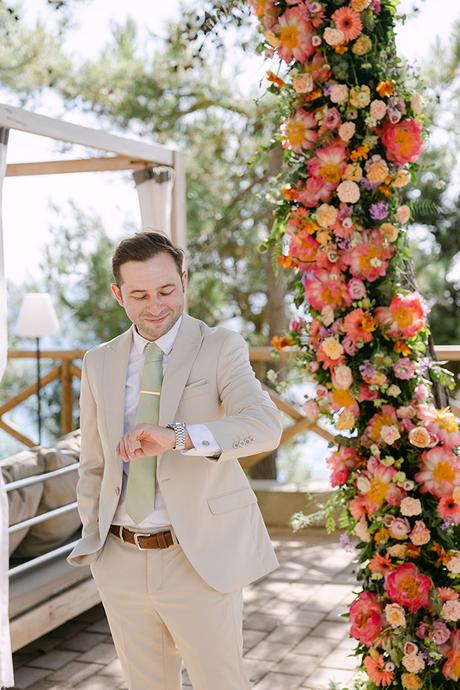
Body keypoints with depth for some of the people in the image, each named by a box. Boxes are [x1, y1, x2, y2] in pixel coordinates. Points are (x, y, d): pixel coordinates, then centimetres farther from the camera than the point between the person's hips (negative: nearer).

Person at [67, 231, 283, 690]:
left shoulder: (220, 348, -7)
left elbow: (266, 426, -24)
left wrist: (178, 437, -38)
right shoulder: (99, 363, 7)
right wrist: (93, 539, 9)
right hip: (121, 561, 4)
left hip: (200, 558, -4)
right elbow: (93, 464, 14)